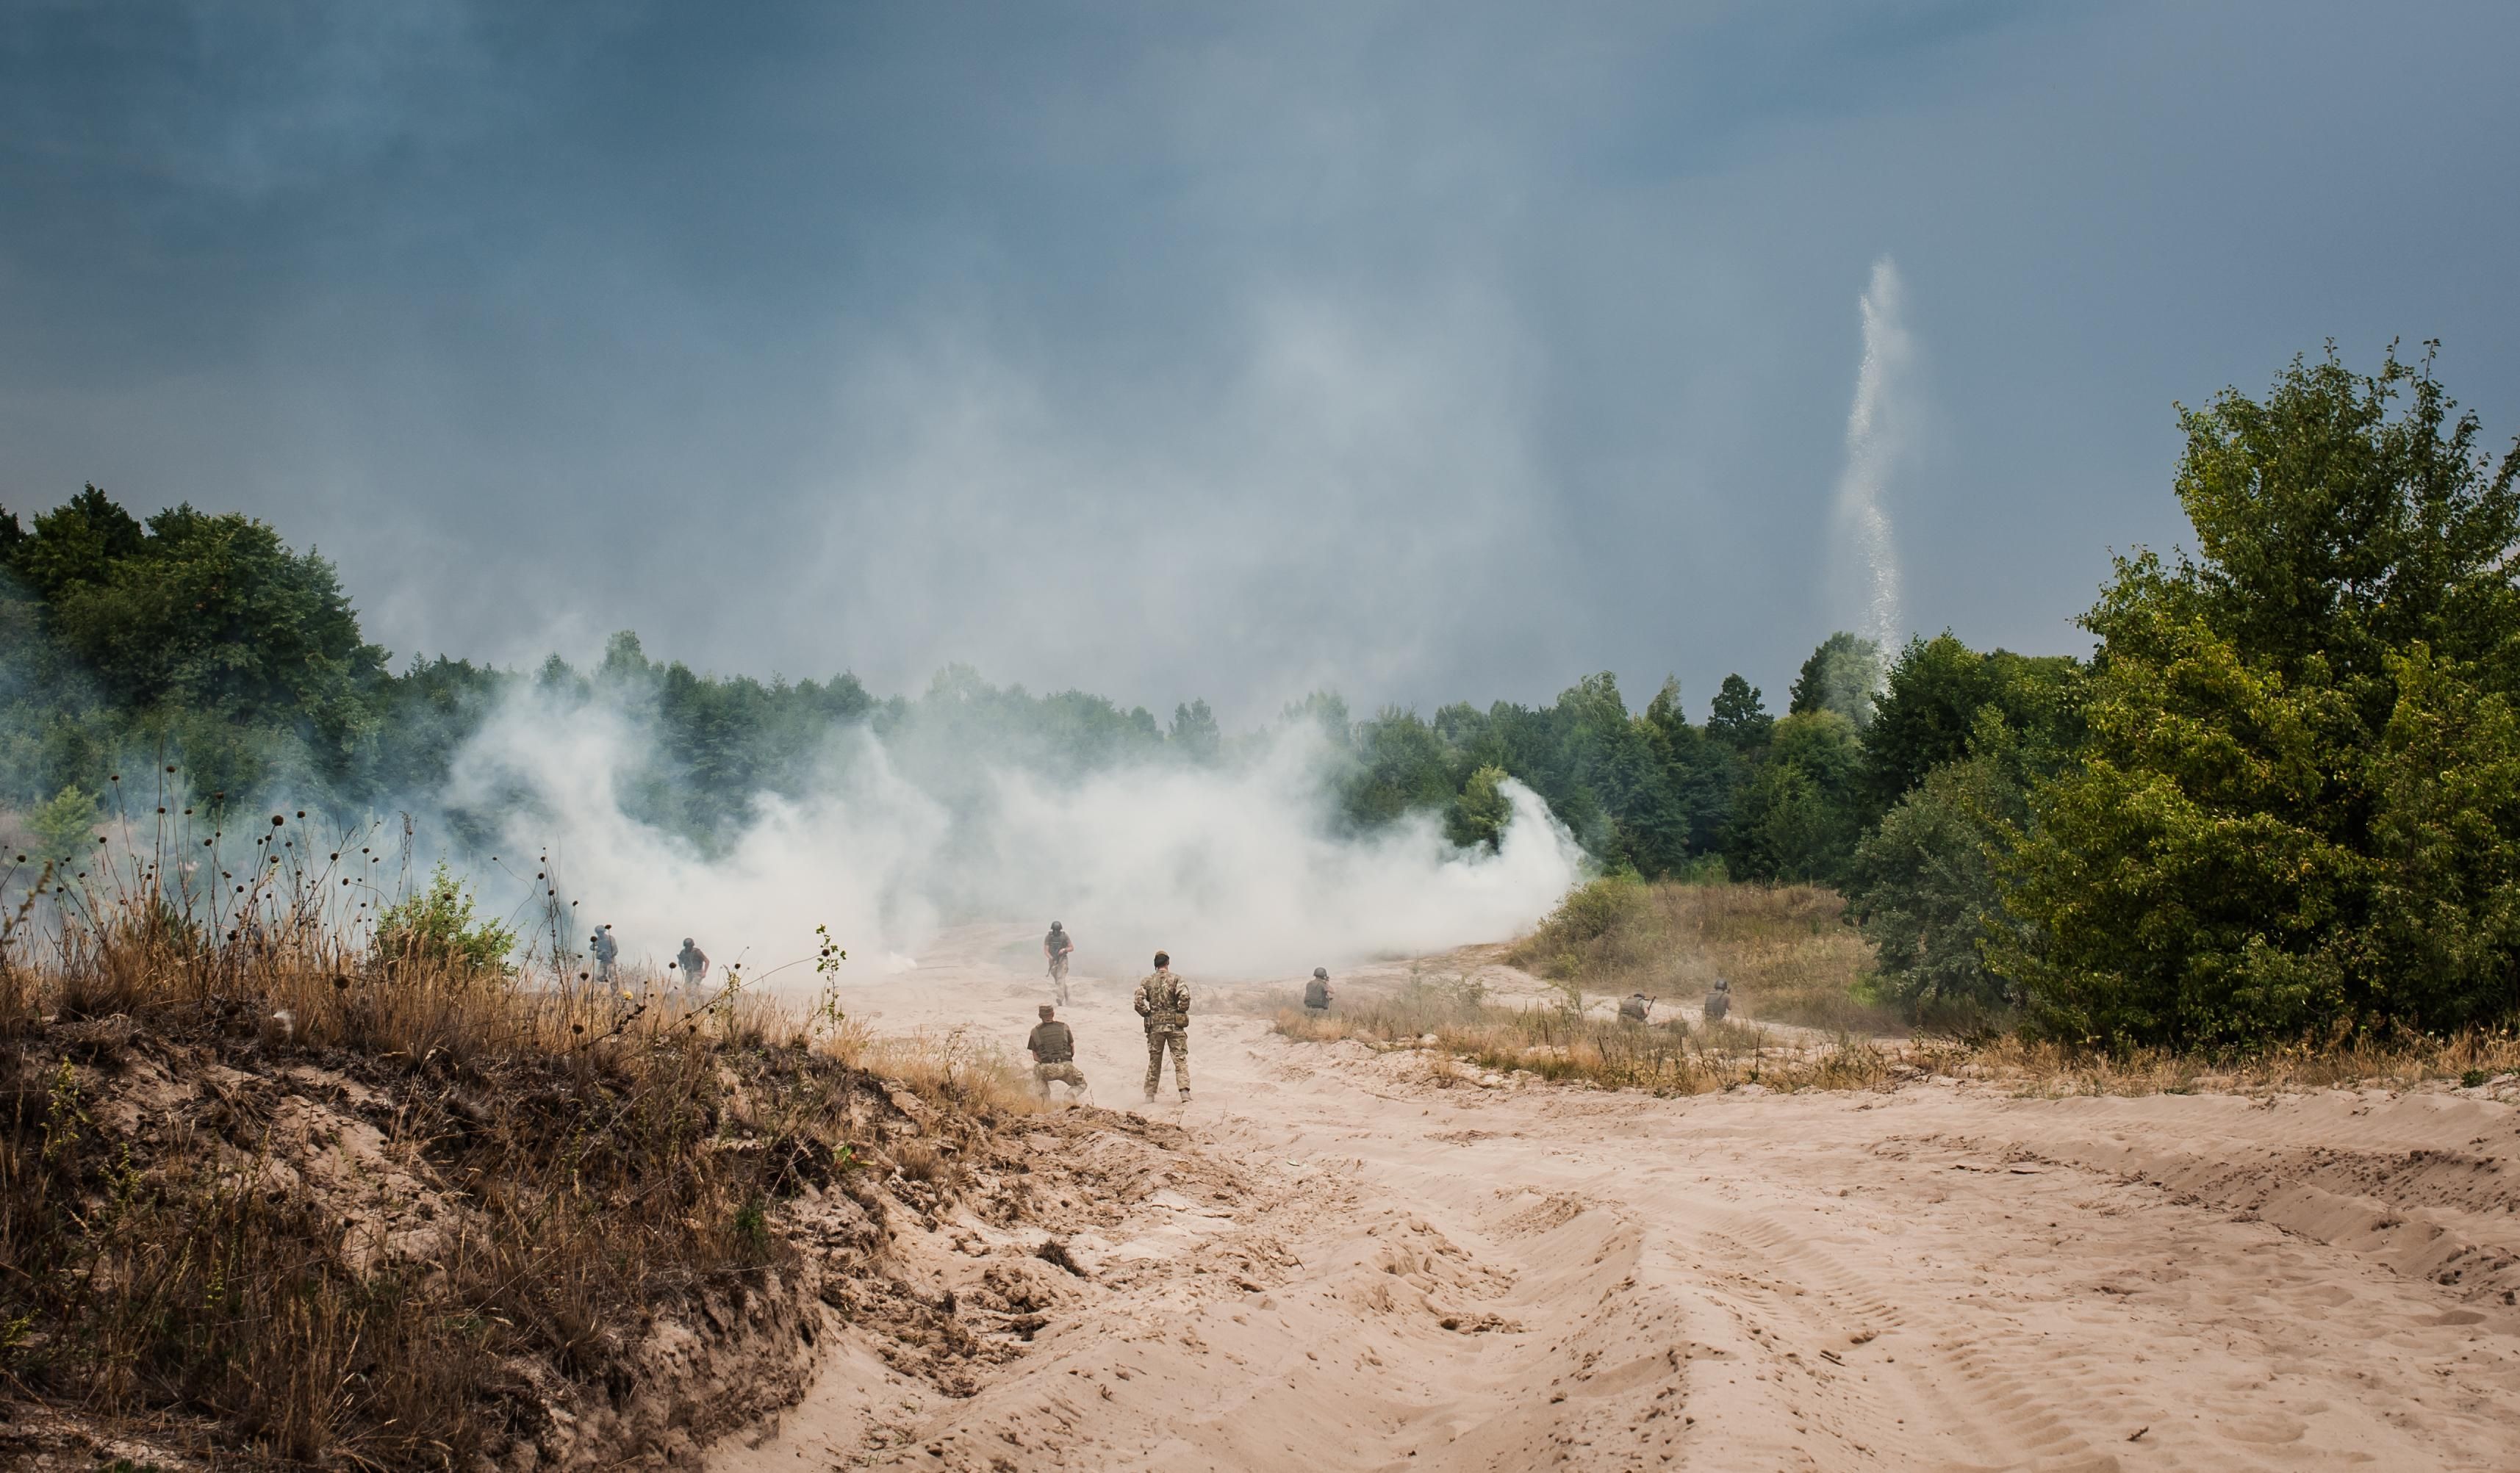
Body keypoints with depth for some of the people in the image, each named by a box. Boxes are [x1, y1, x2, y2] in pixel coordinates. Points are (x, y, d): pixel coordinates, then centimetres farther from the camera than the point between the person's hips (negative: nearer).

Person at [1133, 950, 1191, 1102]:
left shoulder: (1147, 981, 3)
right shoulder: (1175, 980, -4)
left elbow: (1138, 1002, -6)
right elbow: (1185, 997, -18)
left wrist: (1147, 1014, 8)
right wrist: (1181, 1012, -2)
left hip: (1155, 1026, 2)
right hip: (1174, 1026, -2)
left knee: (1154, 1060, 13)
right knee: (1180, 1059, -2)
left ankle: (1150, 1094, 16)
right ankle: (1185, 1092, -15)